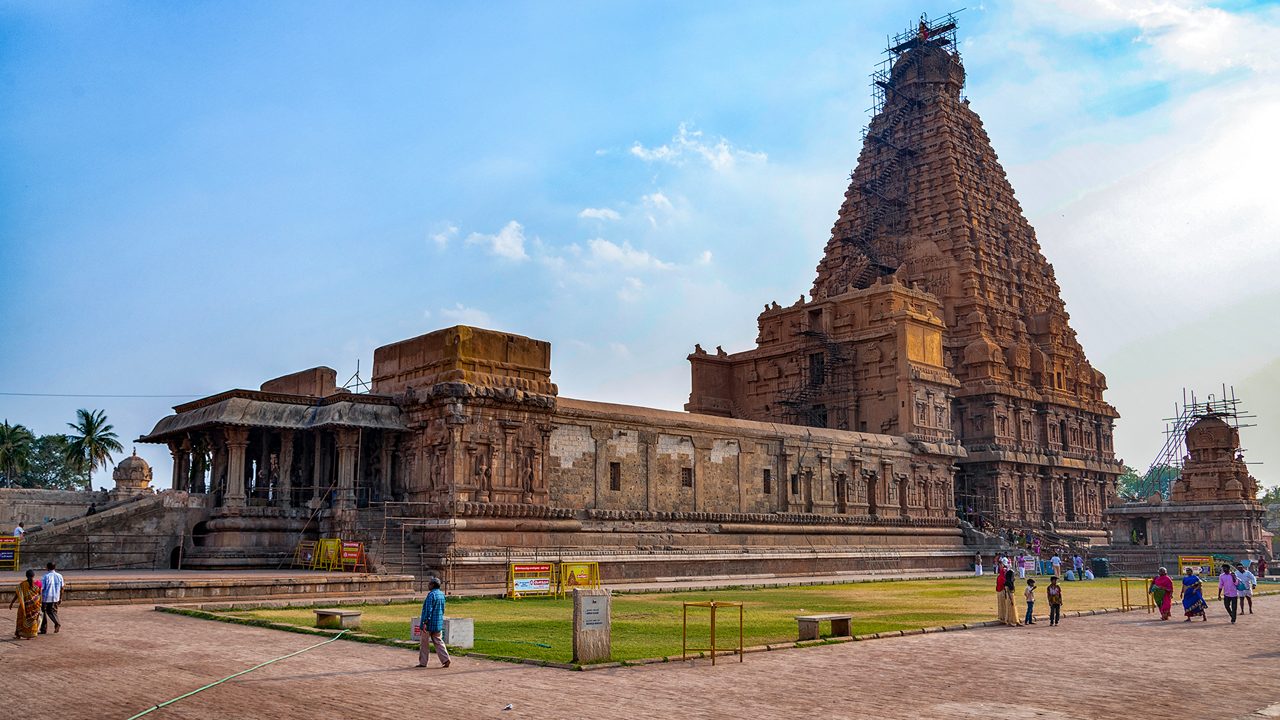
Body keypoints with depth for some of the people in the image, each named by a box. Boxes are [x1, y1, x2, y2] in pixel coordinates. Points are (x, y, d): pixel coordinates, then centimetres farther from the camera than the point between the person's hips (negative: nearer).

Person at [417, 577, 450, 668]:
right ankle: (445, 659, -3)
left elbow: (428, 609, -21)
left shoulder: (431, 594, -16)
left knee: (424, 643, 6)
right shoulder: (442, 594, 9)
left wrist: (425, 623, -21)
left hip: (429, 623, -7)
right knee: (438, 642, 8)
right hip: (438, 623, 7)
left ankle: (423, 662, 13)